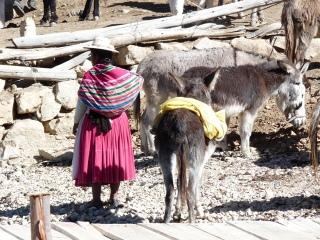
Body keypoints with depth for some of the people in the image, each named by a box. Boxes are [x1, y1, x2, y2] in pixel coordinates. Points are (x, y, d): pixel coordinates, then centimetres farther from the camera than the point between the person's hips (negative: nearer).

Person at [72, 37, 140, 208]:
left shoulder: (89, 77, -12)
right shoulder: (121, 74, -7)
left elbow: (81, 103, -8)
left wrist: (76, 122, 4)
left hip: (93, 122, -2)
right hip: (118, 121, 2)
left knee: (95, 158, 7)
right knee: (115, 157, 13)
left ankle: (96, 199, 8)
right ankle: (114, 197, 15)